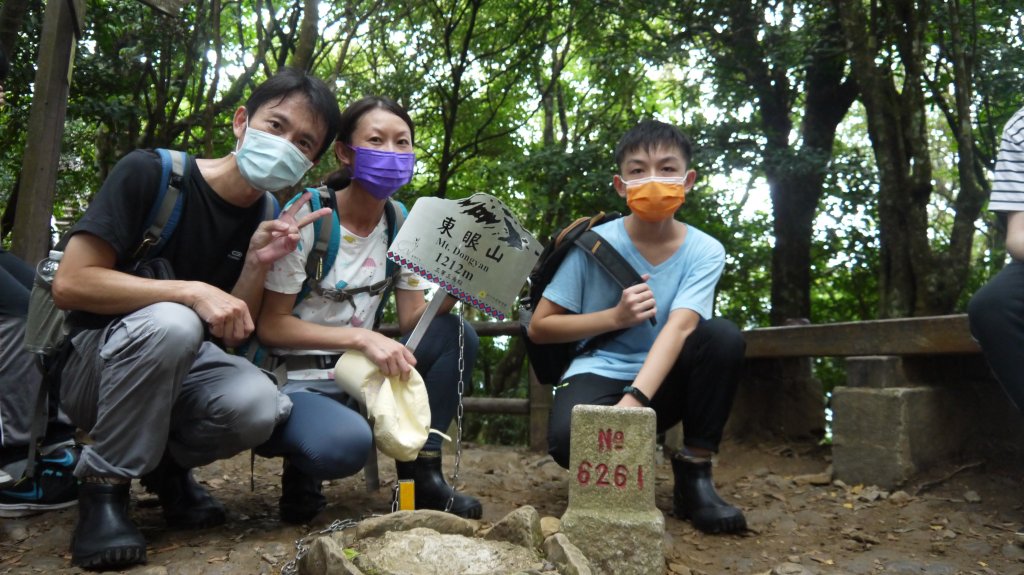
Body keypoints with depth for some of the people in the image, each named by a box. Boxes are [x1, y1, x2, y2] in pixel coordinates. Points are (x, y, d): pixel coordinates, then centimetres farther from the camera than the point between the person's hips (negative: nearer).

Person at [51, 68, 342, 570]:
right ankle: (104, 483, -14)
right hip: (94, 364, -3)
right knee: (168, 323, -37)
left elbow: (231, 337, -2)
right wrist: (192, 292, -30)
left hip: (180, 367, 4)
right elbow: (70, 283, -21)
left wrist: (257, 264, -19)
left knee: (258, 406, -29)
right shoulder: (150, 173, -15)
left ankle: (165, 463, 6)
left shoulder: (269, 223, -1)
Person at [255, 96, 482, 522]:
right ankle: (303, 470, 1)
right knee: (346, 443, -37)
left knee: (457, 334, -13)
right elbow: (270, 326, -15)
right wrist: (362, 337, -25)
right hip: (292, 381, -6)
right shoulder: (307, 217, -15)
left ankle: (422, 471, -5)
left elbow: (413, 322, 0)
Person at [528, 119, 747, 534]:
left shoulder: (704, 252, -6)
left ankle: (694, 474, -11)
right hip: (597, 376, -2)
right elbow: (539, 327, -5)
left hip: (661, 381, 2)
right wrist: (615, 317, -18)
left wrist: (634, 399, -39)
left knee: (723, 336, -27)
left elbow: (678, 328, -23)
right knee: (570, 439, -35)